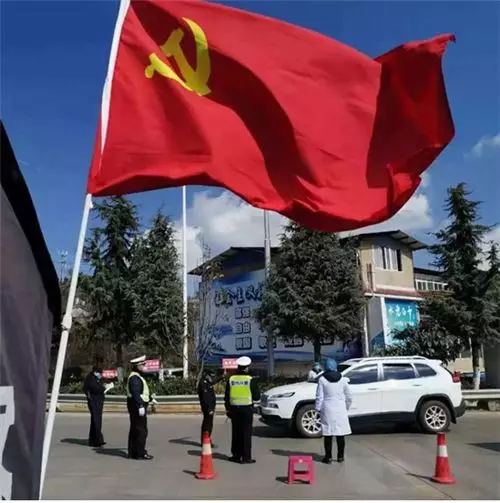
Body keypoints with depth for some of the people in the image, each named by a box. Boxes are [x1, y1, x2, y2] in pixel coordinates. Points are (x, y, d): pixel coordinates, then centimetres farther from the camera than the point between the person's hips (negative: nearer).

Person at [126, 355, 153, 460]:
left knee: (135, 430, 14)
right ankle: (140, 453, -3)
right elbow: (136, 393, -26)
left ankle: (133, 452, 21)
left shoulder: (137, 377, 17)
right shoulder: (134, 378, -17)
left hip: (138, 405, 11)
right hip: (137, 406, -11)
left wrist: (149, 398, 24)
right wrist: (140, 406, -29)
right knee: (141, 430, -7)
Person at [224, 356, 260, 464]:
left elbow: (227, 397, 8)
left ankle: (236, 455, 18)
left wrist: (228, 409, 17)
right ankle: (246, 457, 2)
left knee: (236, 433, 12)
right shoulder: (250, 380, -9)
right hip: (247, 409, -4)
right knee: (246, 433, 1)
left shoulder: (231, 379, 3)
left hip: (234, 409, 4)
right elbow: (257, 397, -4)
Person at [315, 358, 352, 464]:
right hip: (340, 410, 2)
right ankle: (340, 456, 15)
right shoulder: (342, 379, 2)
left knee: (328, 434, 4)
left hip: (327, 410, -2)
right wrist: (346, 407, 21)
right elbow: (349, 397, 7)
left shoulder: (322, 380, -7)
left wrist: (318, 409, 4)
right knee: (341, 433, 9)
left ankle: (328, 457, 8)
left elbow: (319, 397, -7)